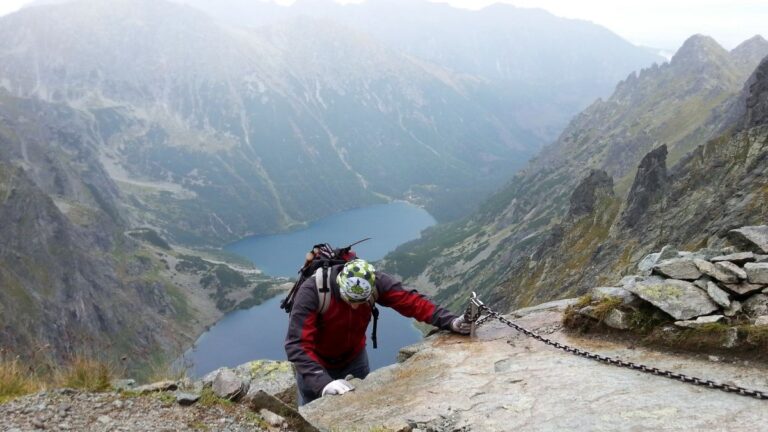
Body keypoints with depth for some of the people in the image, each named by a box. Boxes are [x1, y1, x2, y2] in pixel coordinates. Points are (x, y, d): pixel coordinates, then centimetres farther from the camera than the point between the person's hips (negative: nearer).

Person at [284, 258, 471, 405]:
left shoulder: (375, 282, -25)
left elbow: (411, 301, -21)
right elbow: (297, 345, -39)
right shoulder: (312, 291, -36)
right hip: (317, 363, -3)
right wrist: (323, 383, -51)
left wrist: (450, 321, -34)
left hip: (354, 359, 3)